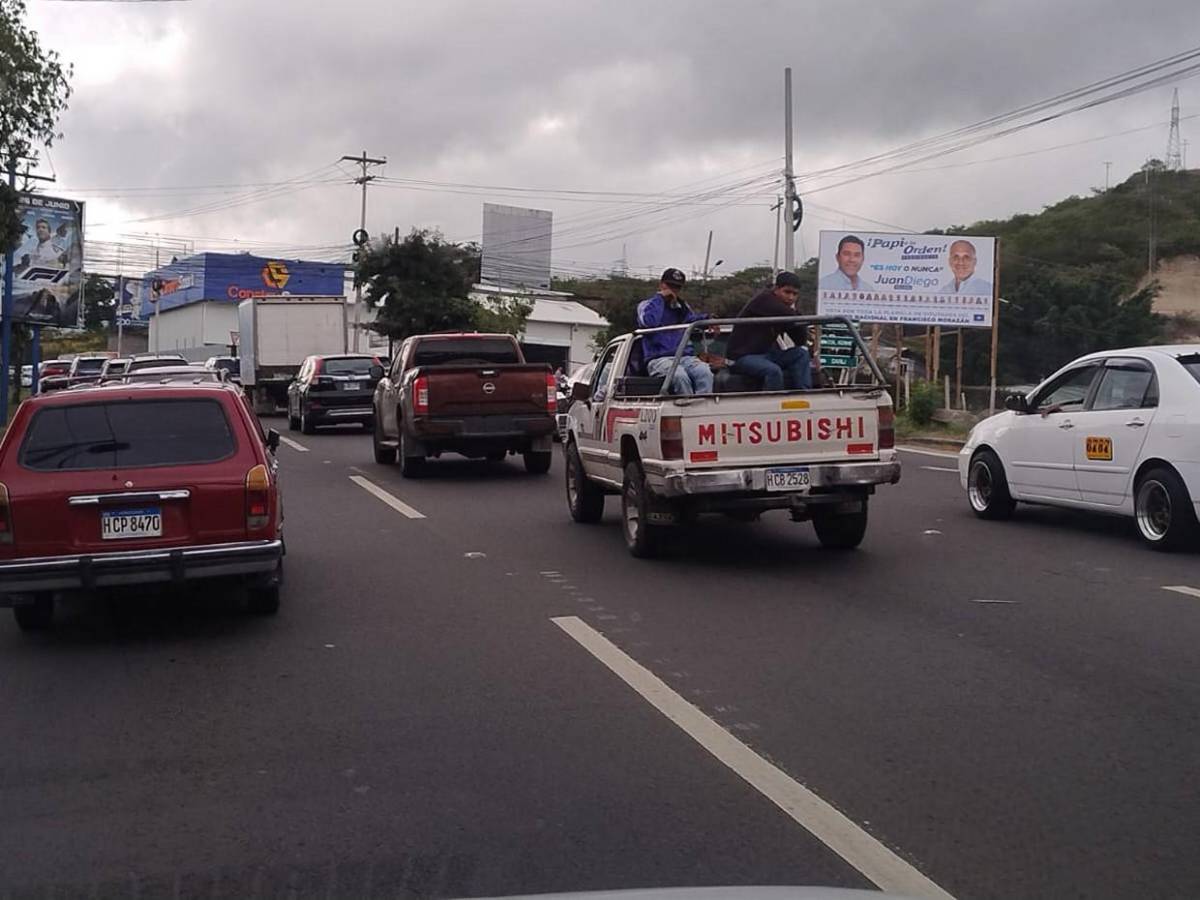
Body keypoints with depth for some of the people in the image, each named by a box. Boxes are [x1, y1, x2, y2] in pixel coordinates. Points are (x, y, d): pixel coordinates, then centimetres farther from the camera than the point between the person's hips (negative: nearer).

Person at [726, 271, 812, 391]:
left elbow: (801, 341, 5)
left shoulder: (787, 308, 6)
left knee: (802, 354, -3)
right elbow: (793, 318, -31)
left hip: (766, 354, 8)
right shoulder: (764, 300, -16)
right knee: (773, 370, -32)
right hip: (742, 356, -8)